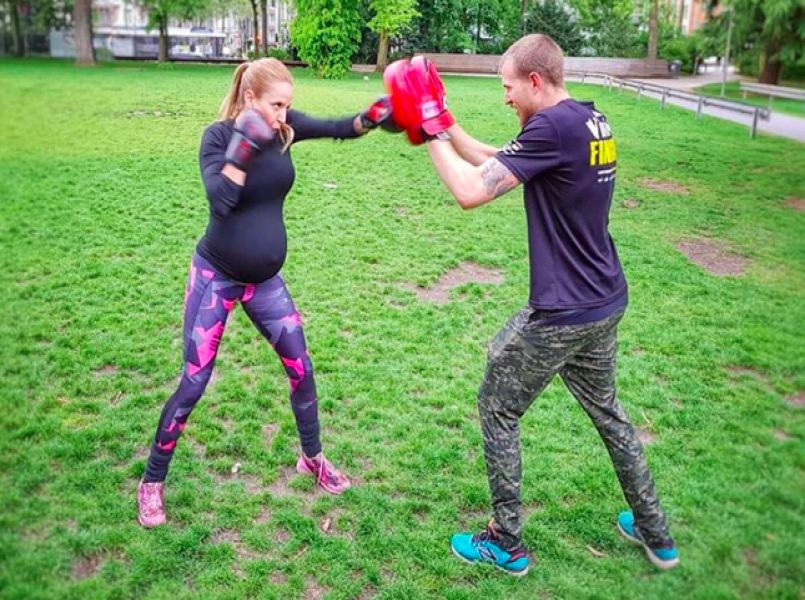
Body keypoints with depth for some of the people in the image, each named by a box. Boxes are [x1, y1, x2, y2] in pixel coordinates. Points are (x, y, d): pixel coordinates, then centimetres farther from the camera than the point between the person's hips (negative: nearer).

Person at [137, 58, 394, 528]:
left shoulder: (285, 127, -3)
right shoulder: (219, 135, -15)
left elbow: (340, 129, -4)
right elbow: (220, 201, -29)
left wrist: (374, 116, -23)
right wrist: (243, 145, -35)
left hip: (265, 279, 5)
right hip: (216, 276, -5)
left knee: (301, 369, 9)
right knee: (194, 382, 0)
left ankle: (313, 458, 32)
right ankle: (153, 481, 19)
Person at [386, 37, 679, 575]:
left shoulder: (553, 126, -20)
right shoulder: (592, 121, 9)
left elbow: (472, 191, -22)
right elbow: (500, 163, 15)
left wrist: (432, 131, -10)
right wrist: (446, 125, 10)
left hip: (561, 314, -9)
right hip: (606, 305, 9)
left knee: (497, 409, 9)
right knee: (606, 408, 25)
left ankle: (507, 545, 22)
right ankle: (656, 533, 39)